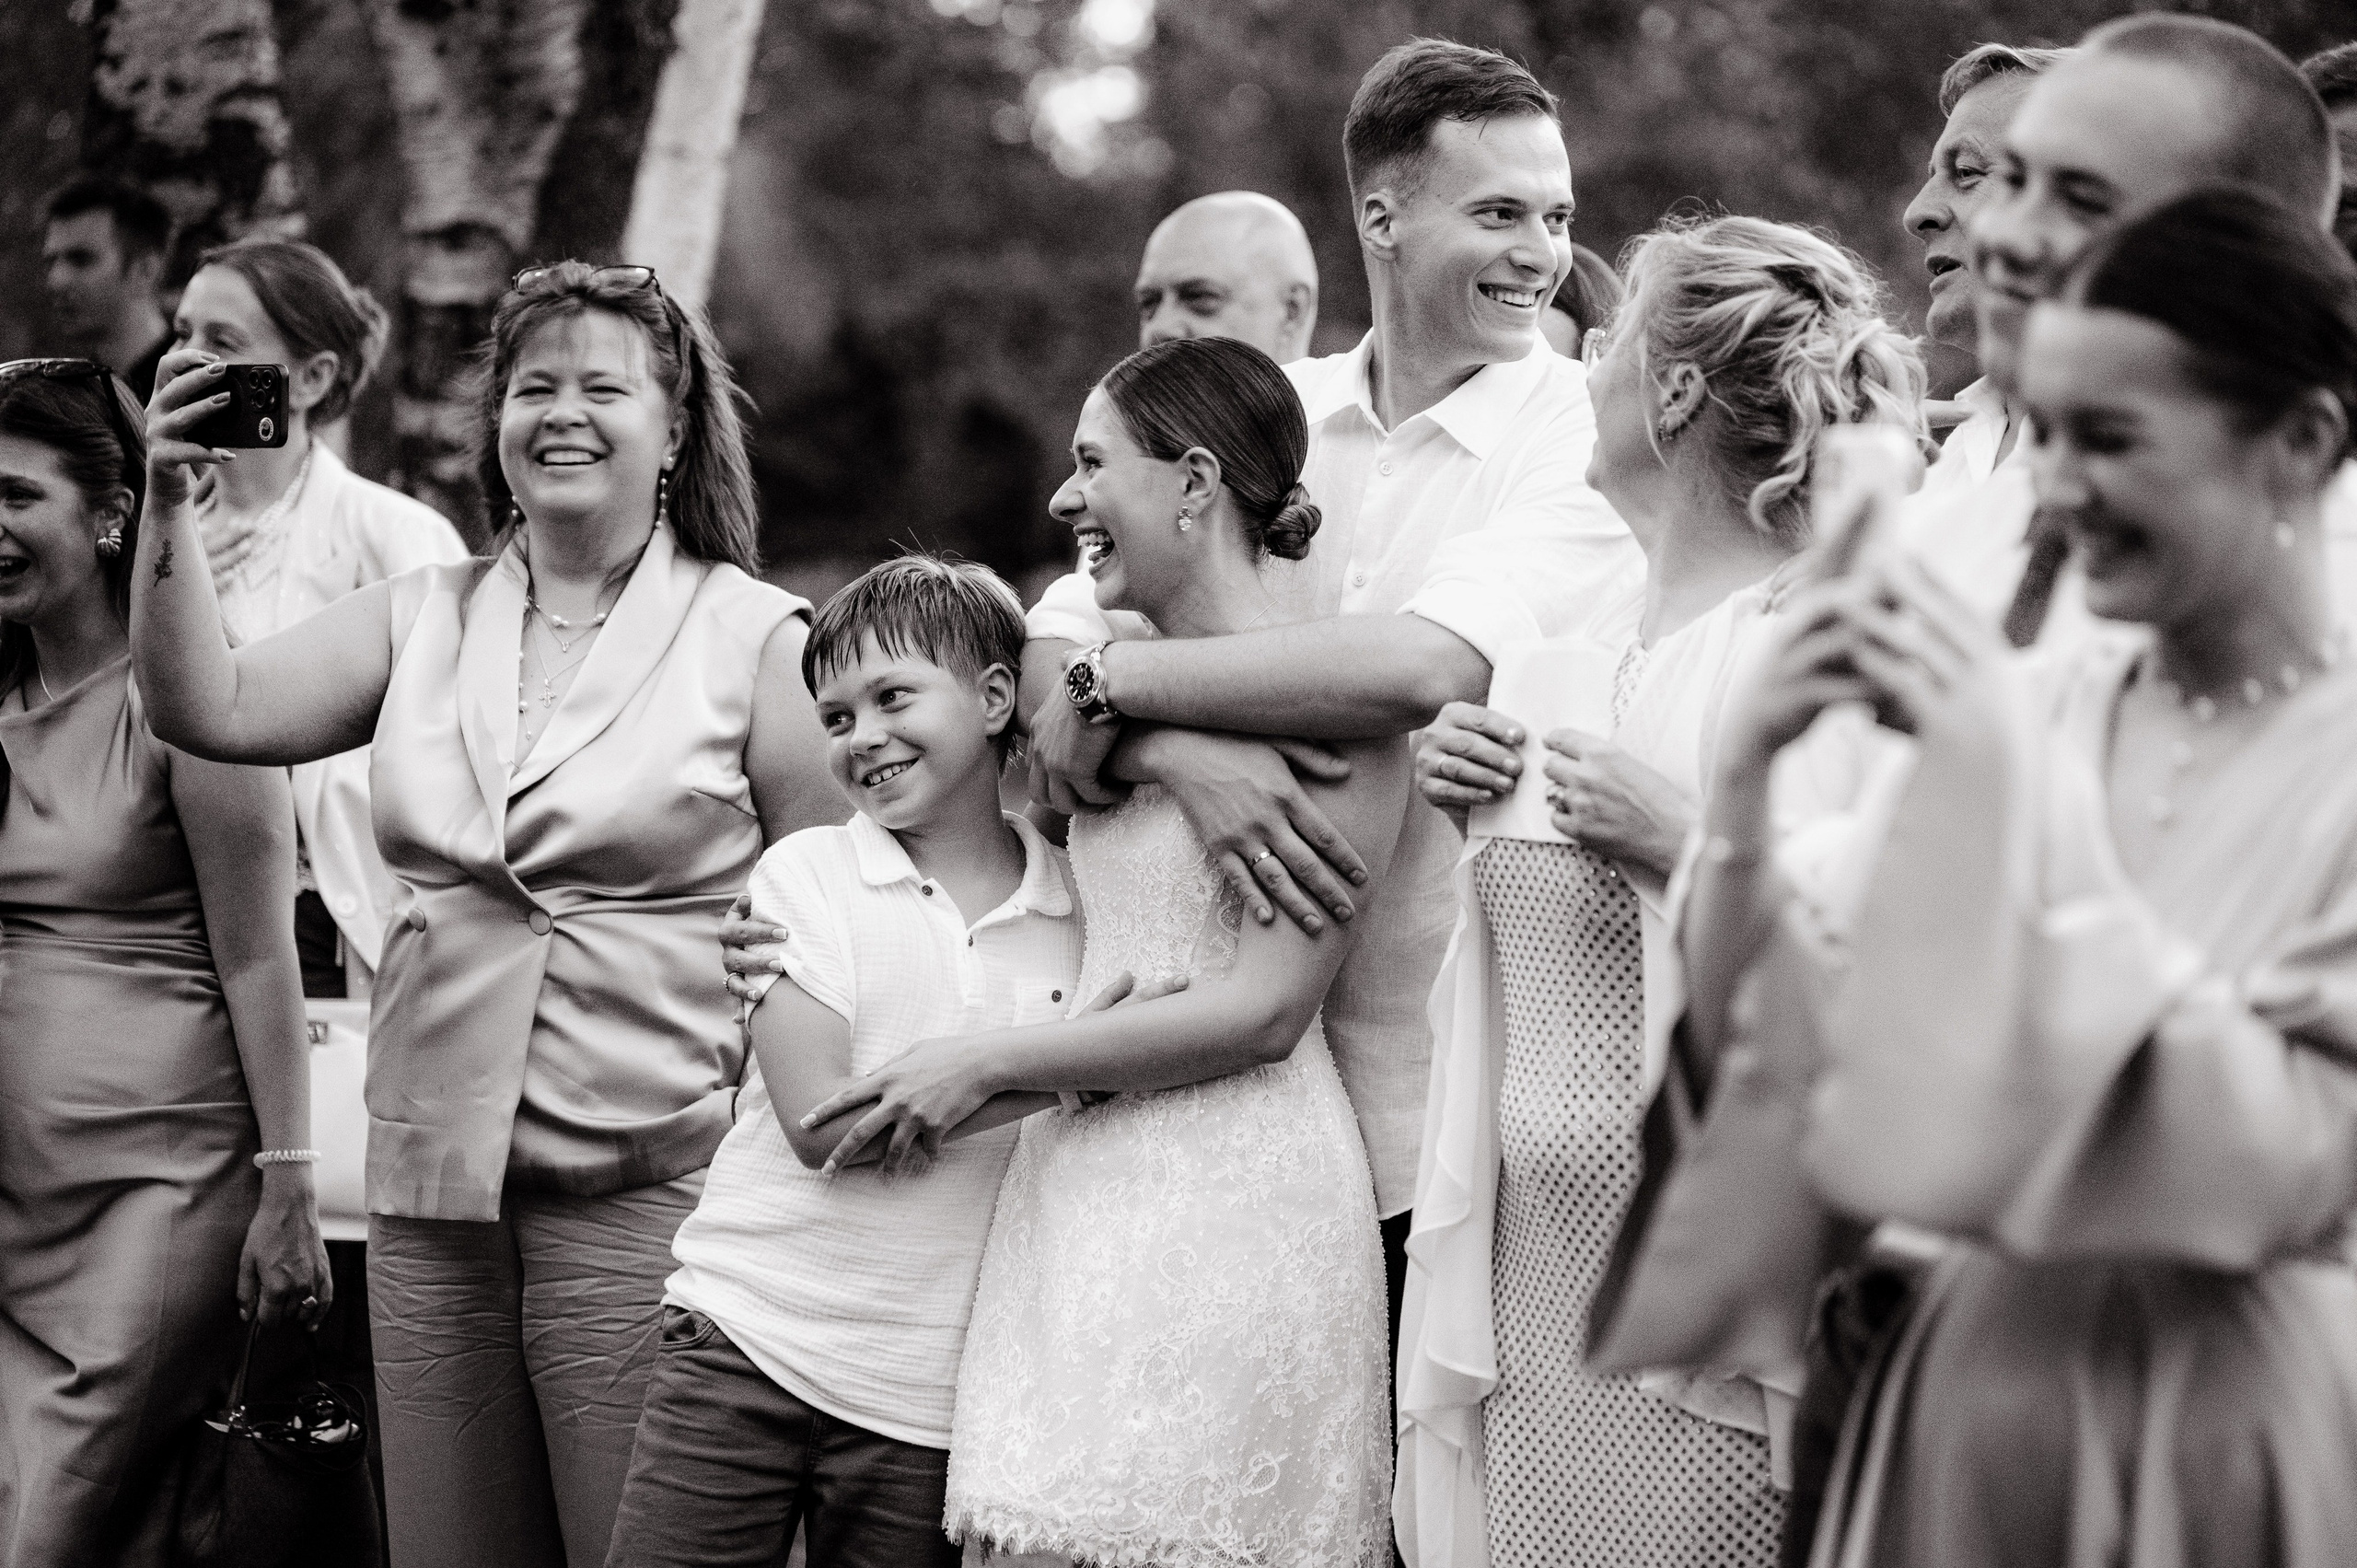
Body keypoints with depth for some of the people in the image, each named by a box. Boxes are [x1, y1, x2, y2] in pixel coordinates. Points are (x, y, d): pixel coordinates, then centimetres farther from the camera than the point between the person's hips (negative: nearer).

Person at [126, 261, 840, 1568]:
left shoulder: (753, 637, -2)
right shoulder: (422, 619, 11)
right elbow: (209, 711, 2)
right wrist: (171, 499, -8)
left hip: (641, 1194, -4)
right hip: (431, 1186, 4)